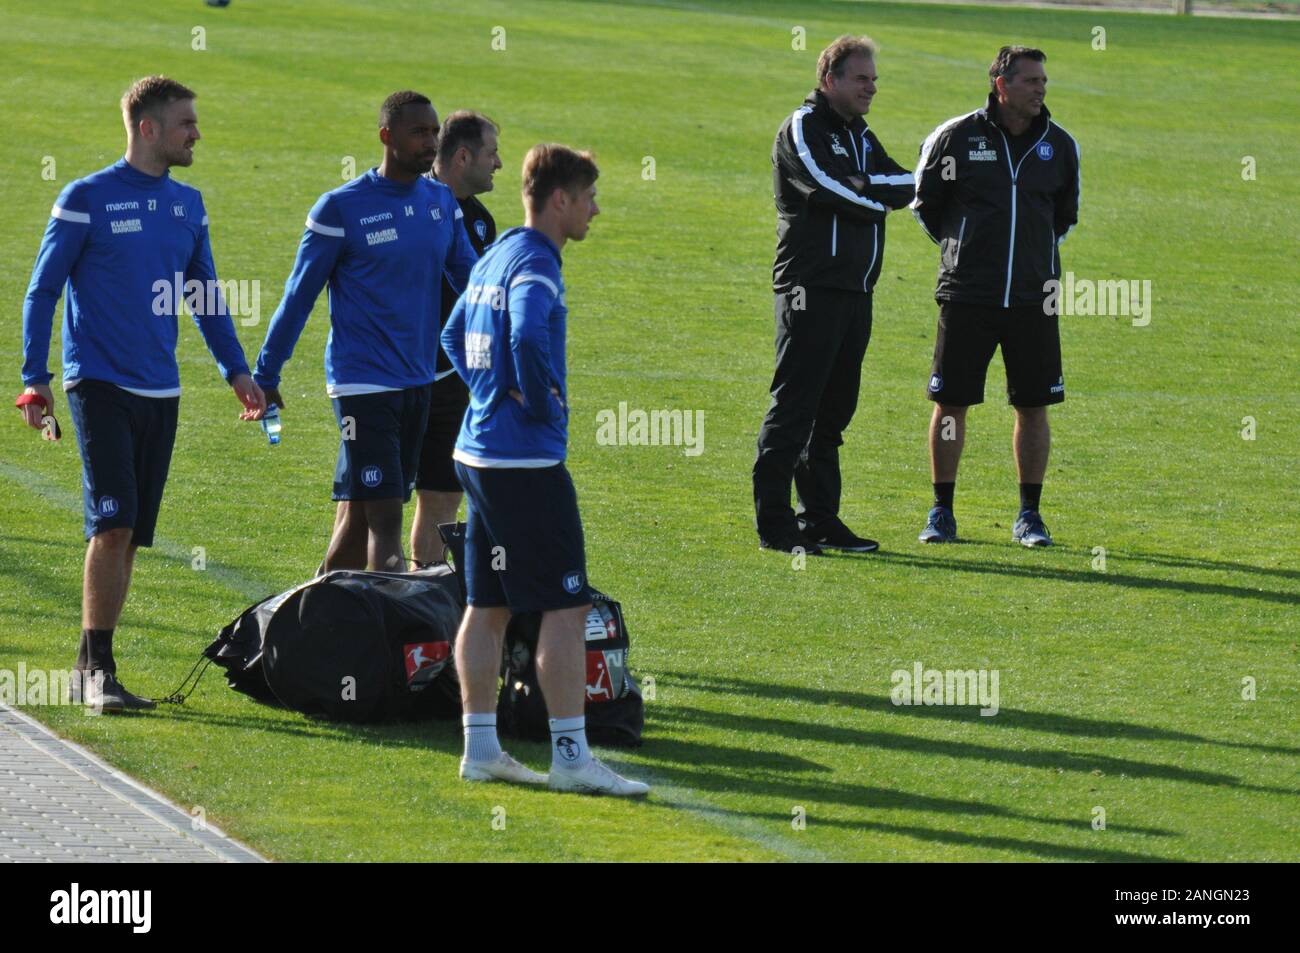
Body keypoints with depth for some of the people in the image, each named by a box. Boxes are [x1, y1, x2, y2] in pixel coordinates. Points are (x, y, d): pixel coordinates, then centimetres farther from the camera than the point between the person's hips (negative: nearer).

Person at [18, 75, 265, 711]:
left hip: (161, 393, 6)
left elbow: (205, 295, 22)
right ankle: (96, 669, -10)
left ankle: (93, 670, 13)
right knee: (113, 526, -15)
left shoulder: (187, 204, 11)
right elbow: (42, 290, -2)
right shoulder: (87, 200, -6)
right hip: (101, 387, -6)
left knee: (128, 536, 6)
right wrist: (36, 378, -8)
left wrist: (236, 369, 17)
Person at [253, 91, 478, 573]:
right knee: (384, 520, -12)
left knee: (357, 517, 12)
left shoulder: (442, 202, 8)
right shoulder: (341, 208, -9)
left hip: (418, 383, 6)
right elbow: (299, 295, -3)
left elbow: (471, 280, 15)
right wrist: (265, 375, 0)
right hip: (363, 384, -6)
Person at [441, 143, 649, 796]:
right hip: (526, 461, -10)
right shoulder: (535, 264, -15)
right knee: (566, 607, -7)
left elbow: (455, 337, 26)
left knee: (488, 606, 12)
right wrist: (544, 402, -17)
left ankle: (480, 748, 15)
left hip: (479, 450, 10)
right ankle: (571, 757, -8)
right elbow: (528, 339, -33)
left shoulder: (494, 258, 14)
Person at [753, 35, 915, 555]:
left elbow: (907, 184, 7)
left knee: (833, 410, 11)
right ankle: (774, 524, -6)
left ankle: (819, 519, 17)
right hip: (812, 290, -8)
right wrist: (879, 199, -2)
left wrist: (866, 186, -11)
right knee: (794, 406, -8)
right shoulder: (802, 129, -6)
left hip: (855, 292, 9)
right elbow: (832, 190, -19)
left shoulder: (860, 135, 20)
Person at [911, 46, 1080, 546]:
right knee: (950, 402, 0)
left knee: (1033, 406, 3)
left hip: (1033, 298, 2)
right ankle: (941, 513, 11)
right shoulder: (955, 137, -4)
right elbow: (924, 202, 10)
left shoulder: (1059, 145, 5)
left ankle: (1029, 515, 13)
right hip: (966, 296, -2)